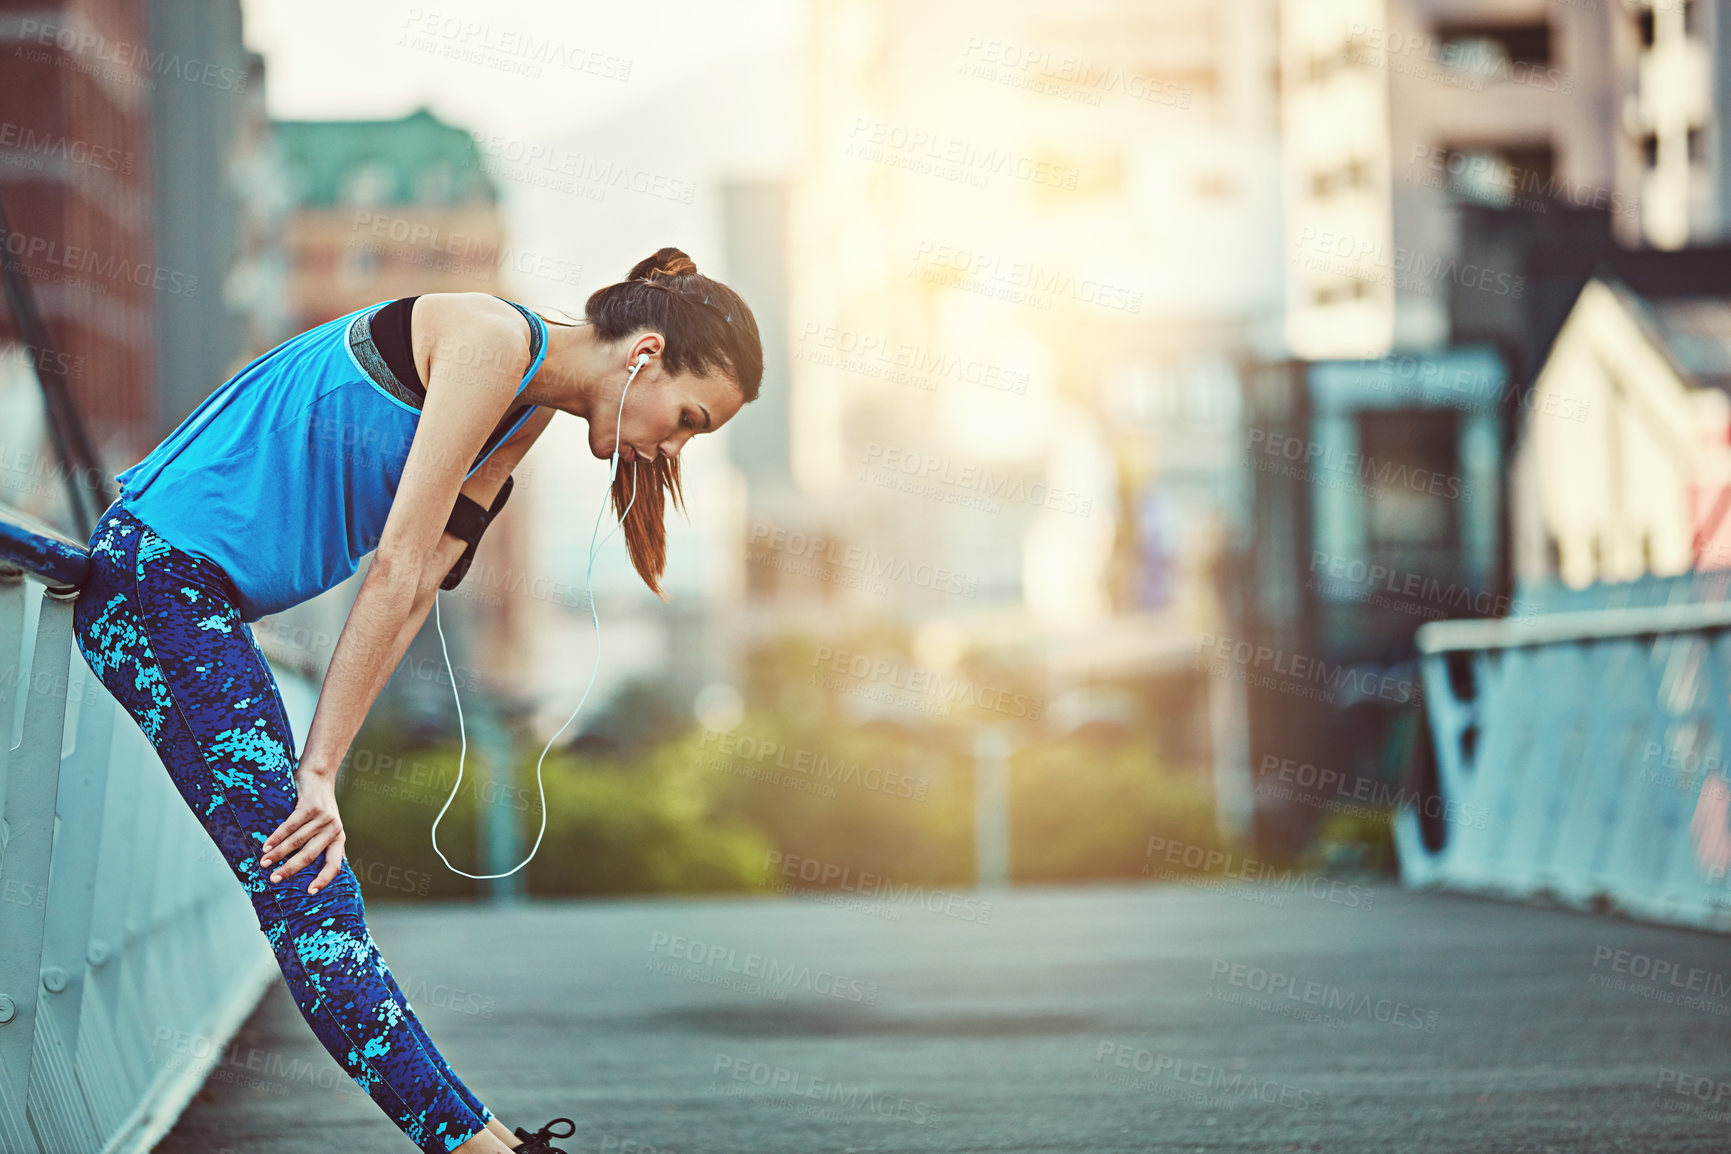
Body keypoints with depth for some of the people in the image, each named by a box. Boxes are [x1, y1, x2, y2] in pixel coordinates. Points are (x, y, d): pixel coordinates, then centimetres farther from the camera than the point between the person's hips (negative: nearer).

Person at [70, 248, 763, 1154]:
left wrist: (316, 765, -4)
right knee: (304, 892, -10)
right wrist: (319, 768, -17)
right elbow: (395, 568, -18)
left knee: (307, 893, 7)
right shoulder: (493, 340, -17)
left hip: (199, 599, 10)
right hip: (159, 578, -10)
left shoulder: (528, 412, 12)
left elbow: (418, 583, 5)